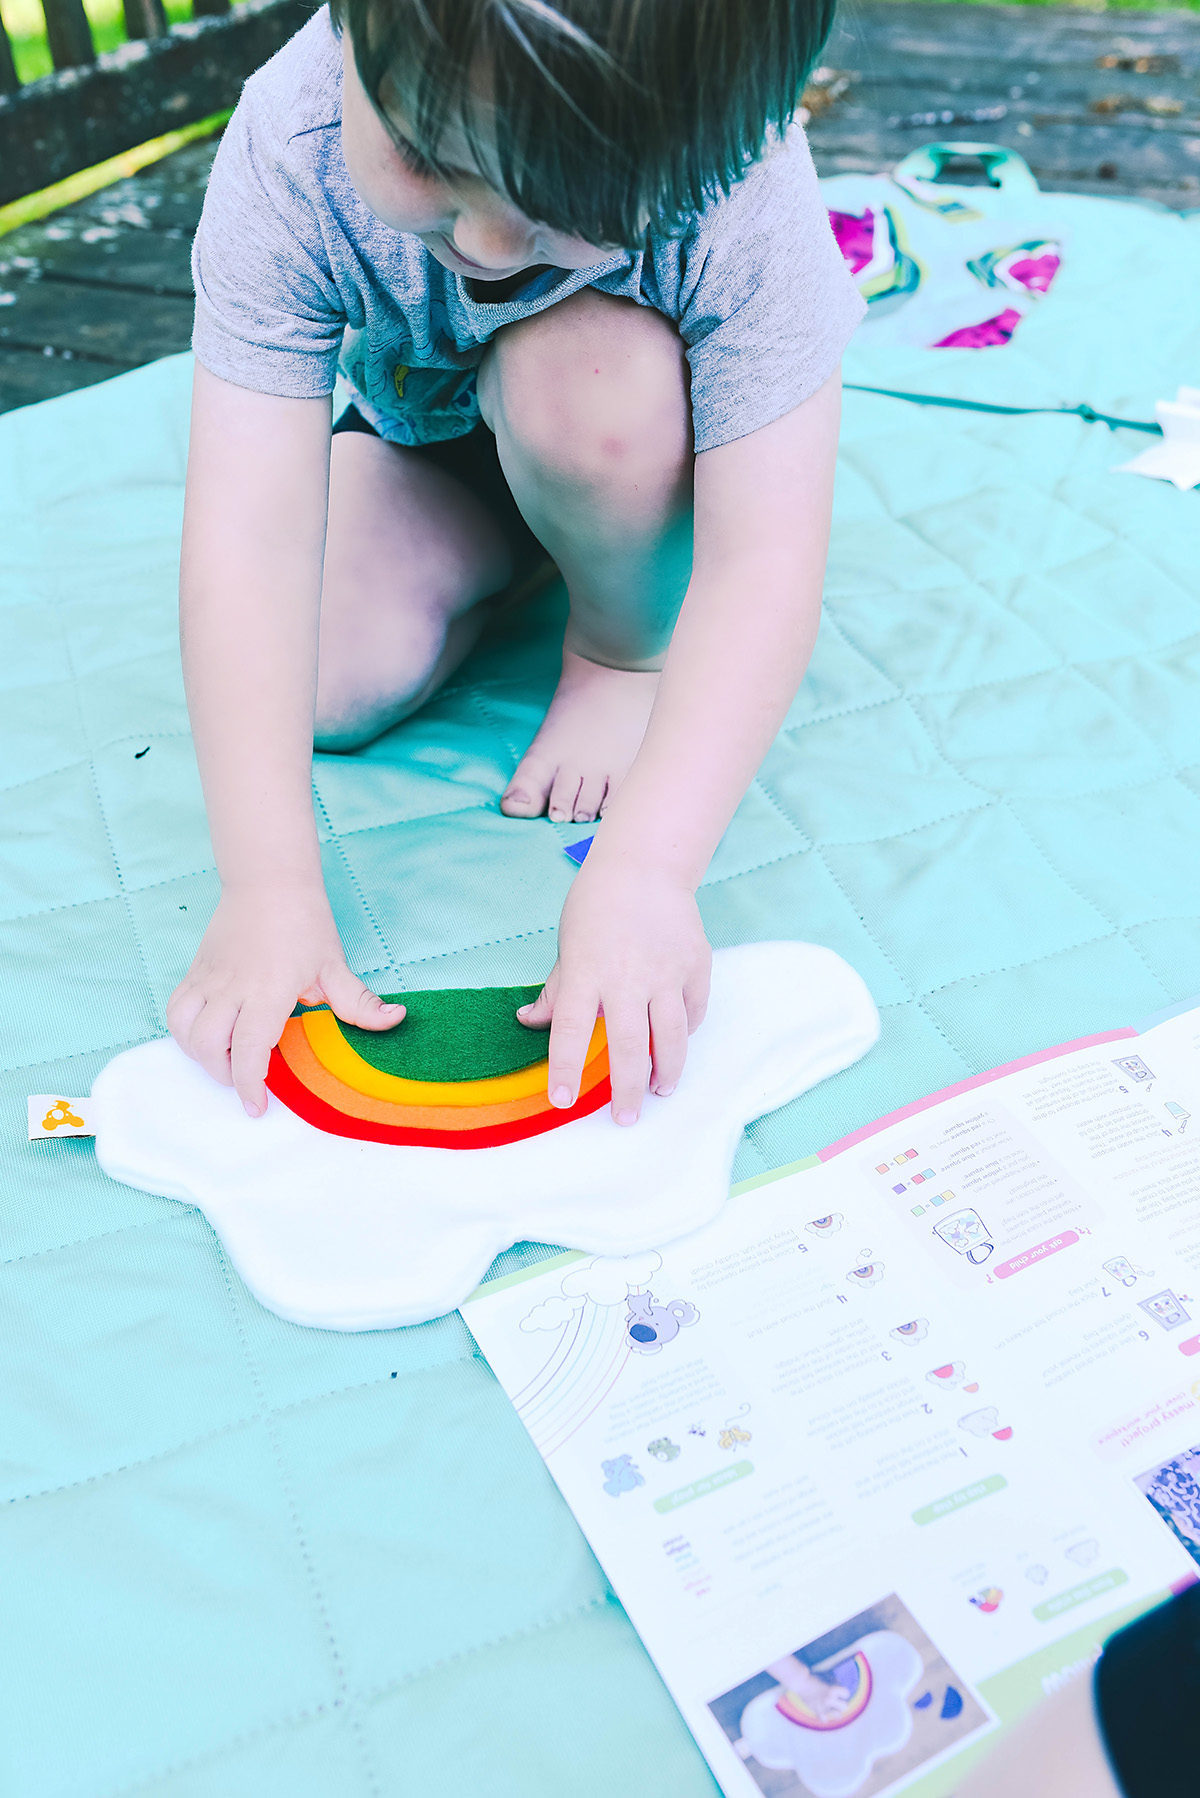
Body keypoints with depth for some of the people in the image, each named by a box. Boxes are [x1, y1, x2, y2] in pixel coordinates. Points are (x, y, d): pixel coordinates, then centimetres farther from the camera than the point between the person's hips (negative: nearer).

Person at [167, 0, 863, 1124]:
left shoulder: (740, 195, -37)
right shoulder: (289, 150, -33)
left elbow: (766, 557, -39)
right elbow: (250, 534, -37)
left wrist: (646, 864, -49)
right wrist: (269, 883, -42)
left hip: (639, 443, -2)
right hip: (429, 431, 3)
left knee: (584, 379, -36)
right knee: (332, 690, -19)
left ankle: (625, 643, -6)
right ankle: (510, 548, 11)